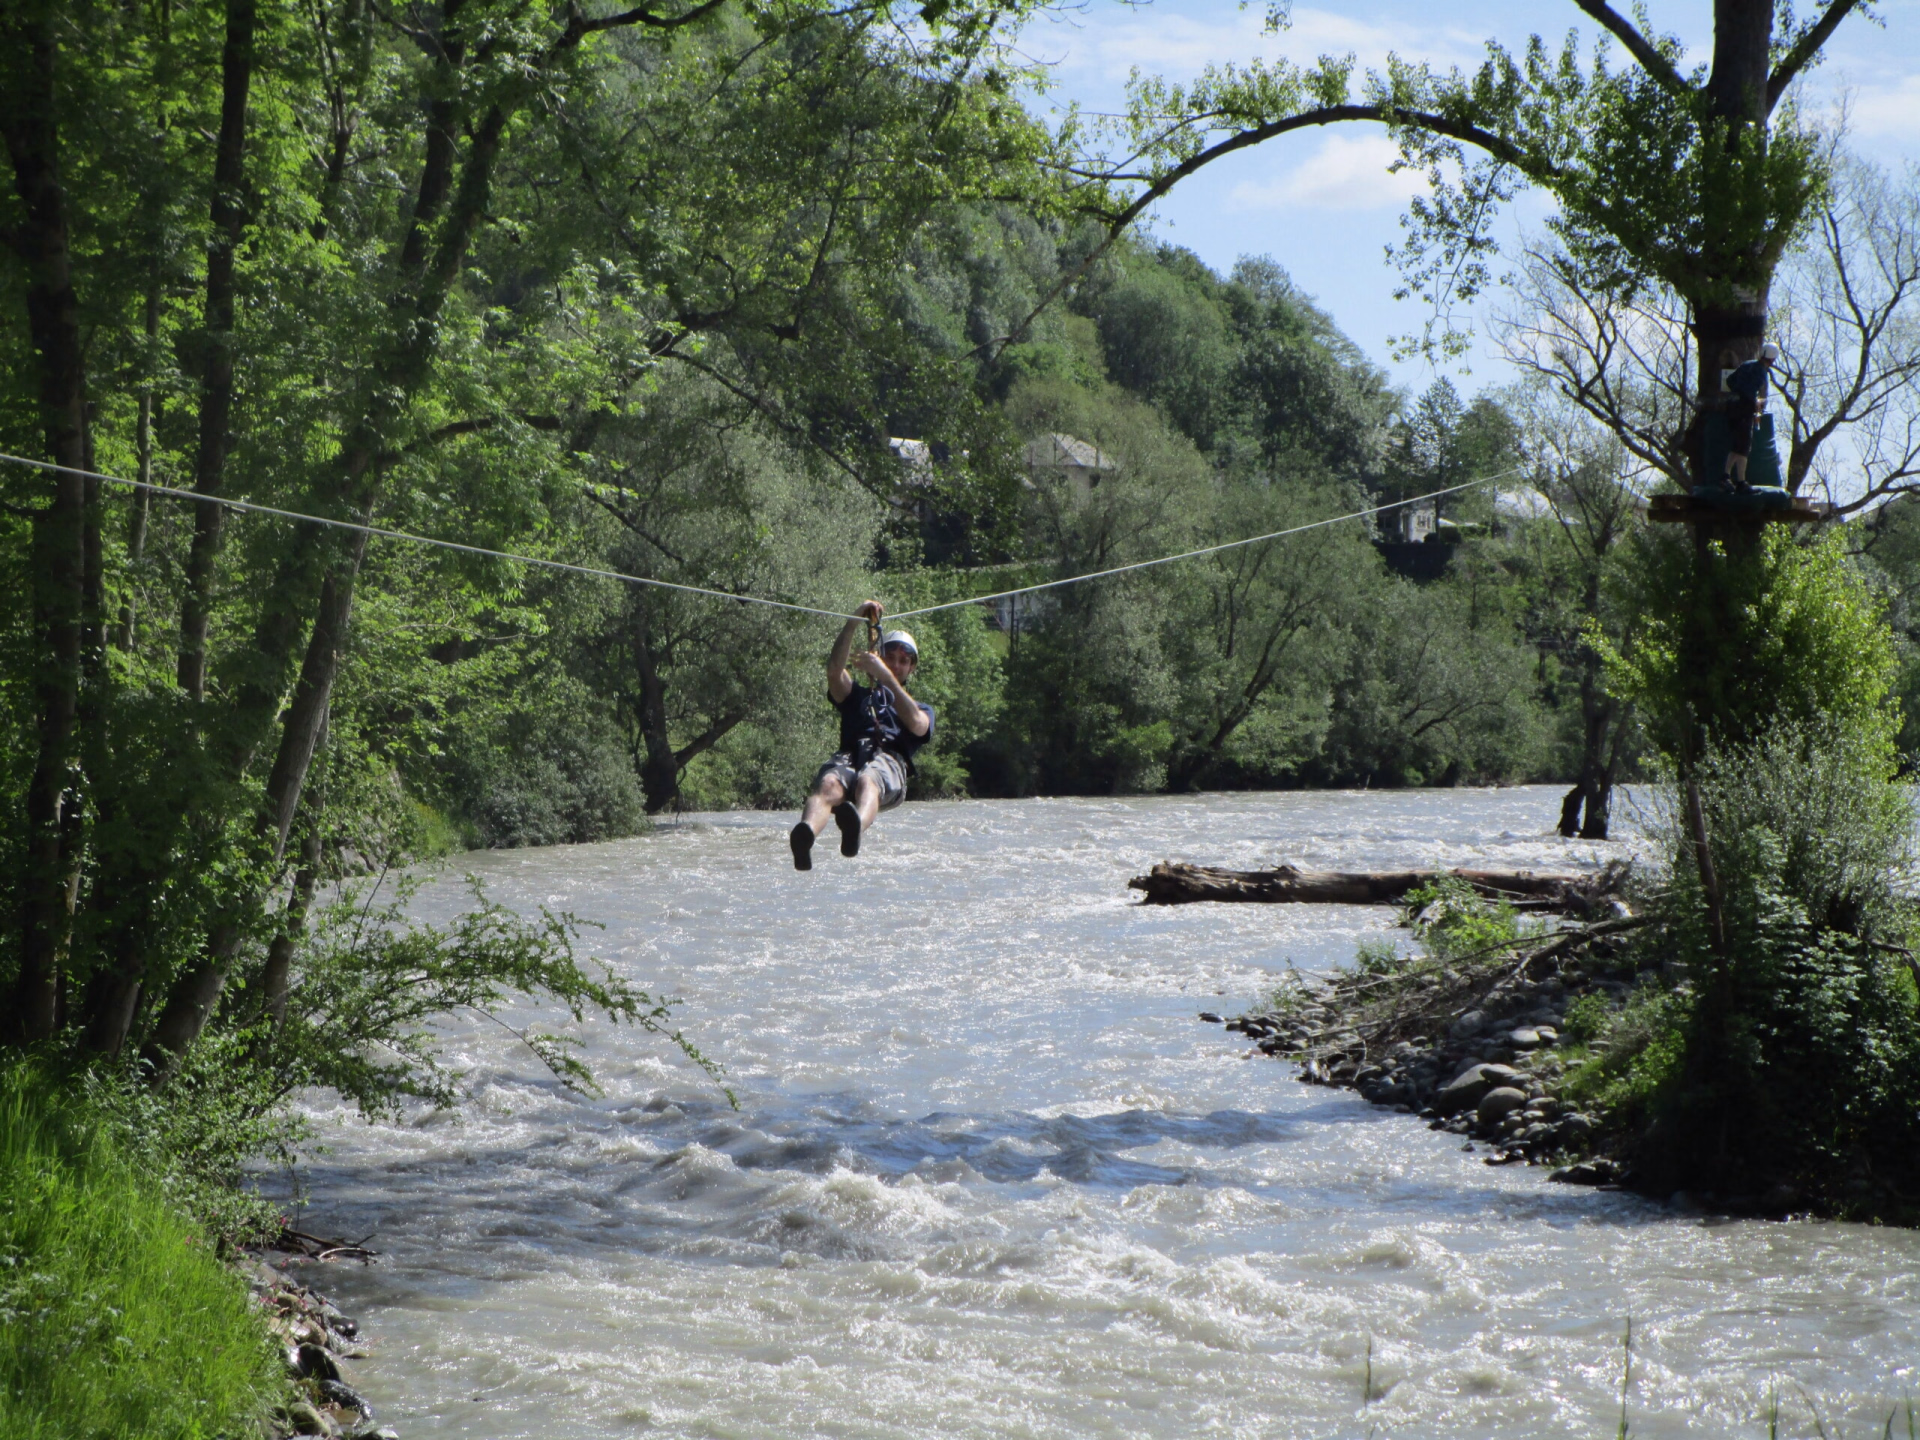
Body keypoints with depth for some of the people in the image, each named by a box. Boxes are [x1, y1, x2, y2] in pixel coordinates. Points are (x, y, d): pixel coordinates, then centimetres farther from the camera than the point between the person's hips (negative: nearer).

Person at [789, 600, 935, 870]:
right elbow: (835, 669, 15)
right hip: (848, 756, 1)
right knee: (829, 784, -38)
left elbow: (916, 724, 7)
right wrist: (853, 623, 5)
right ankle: (805, 836, -70)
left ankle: (856, 827, -76)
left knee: (867, 781, -41)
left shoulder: (922, 709, 36)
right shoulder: (857, 696, 39)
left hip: (889, 760, -1)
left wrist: (886, 675, 0)